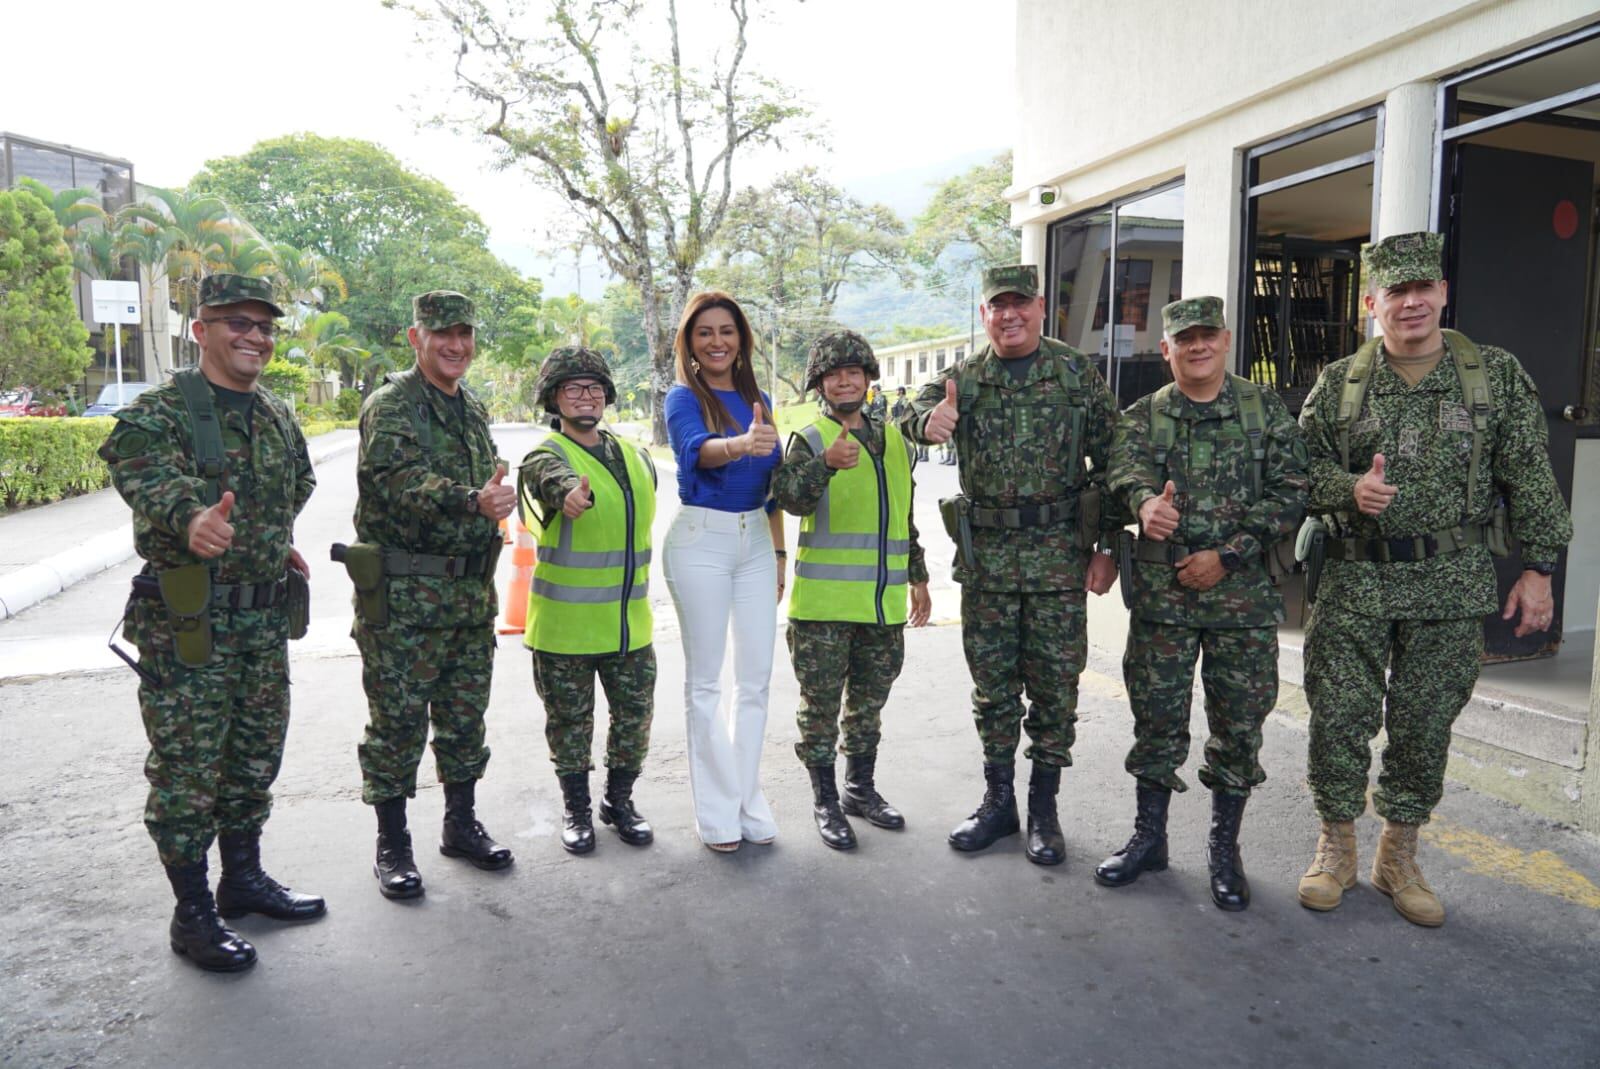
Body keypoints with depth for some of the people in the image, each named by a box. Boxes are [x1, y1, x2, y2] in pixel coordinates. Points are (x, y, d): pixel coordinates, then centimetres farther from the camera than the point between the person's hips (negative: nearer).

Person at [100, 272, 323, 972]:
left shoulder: (279, 418, 11)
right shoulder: (158, 414, -11)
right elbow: (150, 479, -31)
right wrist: (191, 518, -52)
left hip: (265, 619, 7)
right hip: (186, 624, -6)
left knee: (255, 758, 16)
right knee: (187, 769, 3)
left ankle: (244, 879, 33)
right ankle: (192, 913, 17)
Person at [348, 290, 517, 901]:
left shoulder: (474, 410, 15)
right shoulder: (390, 405, -9)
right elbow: (405, 481, -26)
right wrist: (474, 501, -41)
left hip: (471, 594, 7)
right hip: (402, 598, -7)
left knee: (465, 717, 15)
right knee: (398, 722, 2)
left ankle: (461, 825, 30)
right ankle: (392, 845, 16)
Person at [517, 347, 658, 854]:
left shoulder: (637, 458, 8)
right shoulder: (546, 456, -10)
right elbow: (553, 478, -36)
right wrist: (571, 492, -59)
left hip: (630, 622, 5)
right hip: (565, 624, -4)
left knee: (635, 716, 12)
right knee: (570, 721, 10)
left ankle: (619, 800, 33)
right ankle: (576, 809, 29)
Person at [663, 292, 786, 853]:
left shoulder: (758, 400, 10)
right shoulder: (684, 398, -6)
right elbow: (697, 449, -28)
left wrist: (779, 553, 15)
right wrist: (741, 445, -48)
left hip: (755, 540, 5)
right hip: (701, 540, -5)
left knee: (756, 677, 8)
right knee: (705, 680, 4)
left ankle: (748, 799, 22)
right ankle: (716, 810, 14)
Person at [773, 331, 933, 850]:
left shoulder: (895, 441, 13)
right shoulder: (810, 439, -5)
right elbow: (790, 498, -24)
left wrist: (917, 577, 21)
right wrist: (827, 463, -41)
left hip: (883, 604, 5)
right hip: (823, 603, -5)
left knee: (869, 703, 17)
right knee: (821, 706, 4)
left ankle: (861, 788, 33)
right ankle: (825, 802, 19)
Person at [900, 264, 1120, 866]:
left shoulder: (1077, 374, 1)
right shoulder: (964, 378, 5)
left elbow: (1110, 461, 1)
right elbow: (915, 415, -12)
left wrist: (1106, 547, -4)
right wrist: (930, 419, -37)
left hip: (1059, 554, -1)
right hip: (985, 556, 2)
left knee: (1055, 685, 6)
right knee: (992, 685, 10)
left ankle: (1044, 809, 20)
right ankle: (998, 800, 26)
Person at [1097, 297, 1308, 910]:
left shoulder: (1266, 410, 5)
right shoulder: (1143, 416, 6)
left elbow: (1290, 492, -2)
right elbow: (1127, 469, -15)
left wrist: (1228, 553, -13)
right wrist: (1145, 502, -39)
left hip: (1244, 594, 0)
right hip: (1160, 593, 0)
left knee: (1239, 723, 6)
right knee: (1156, 717, 8)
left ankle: (1224, 848, 23)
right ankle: (1149, 837, 24)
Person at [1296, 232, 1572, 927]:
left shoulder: (1497, 376, 3)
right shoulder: (1339, 383, 3)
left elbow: (1530, 478, 3)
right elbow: (1302, 467, 6)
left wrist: (1539, 566, -1)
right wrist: (1349, 488, -14)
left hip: (1451, 586, 0)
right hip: (1354, 583, 0)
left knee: (1425, 726, 9)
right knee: (1339, 718, 2)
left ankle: (1398, 855, 26)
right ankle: (1336, 846, 21)